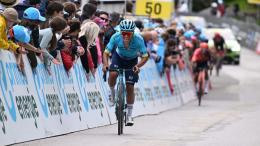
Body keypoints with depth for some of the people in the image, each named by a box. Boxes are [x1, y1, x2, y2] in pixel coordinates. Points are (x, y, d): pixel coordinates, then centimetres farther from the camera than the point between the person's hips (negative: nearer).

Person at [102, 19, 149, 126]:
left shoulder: (138, 39, -33)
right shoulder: (116, 37, -31)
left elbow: (145, 57, -28)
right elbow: (106, 53, -27)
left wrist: (138, 66, -46)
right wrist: (105, 65, -45)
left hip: (132, 61, -1)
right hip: (118, 57, 1)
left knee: (130, 87, -5)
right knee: (113, 74, -29)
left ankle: (129, 115, 9)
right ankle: (112, 93, 3)